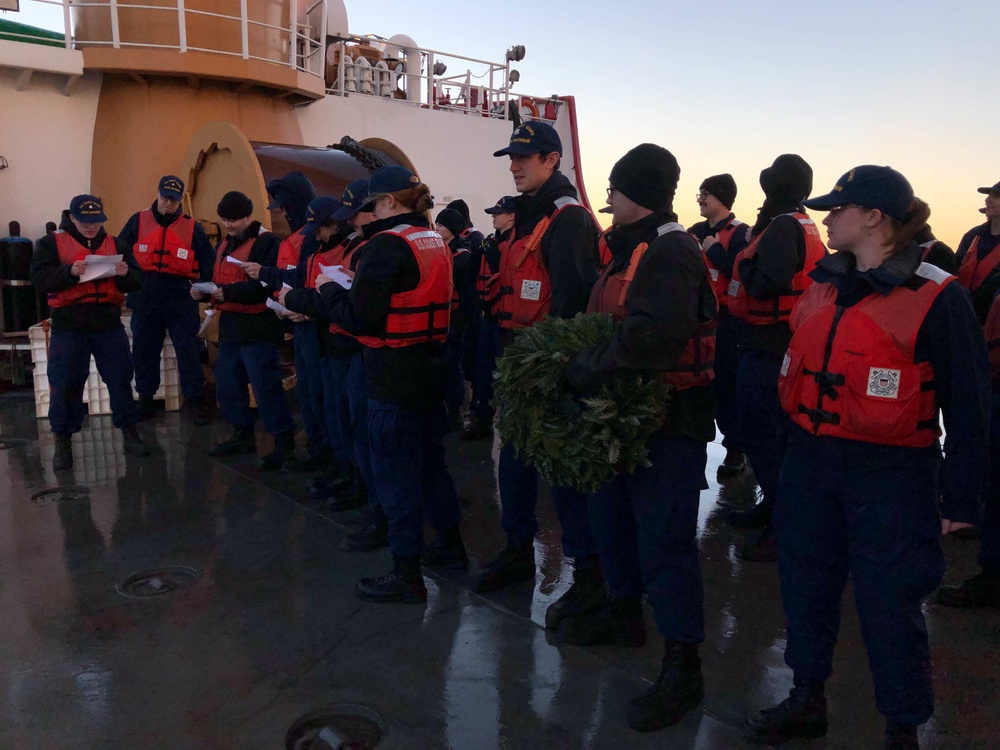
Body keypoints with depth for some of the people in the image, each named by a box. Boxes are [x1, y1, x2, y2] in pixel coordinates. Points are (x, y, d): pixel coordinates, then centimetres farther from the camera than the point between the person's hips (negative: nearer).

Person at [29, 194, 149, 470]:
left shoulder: (116, 245, 11)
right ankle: (63, 443, 16)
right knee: (65, 385, 2)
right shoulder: (51, 243, 4)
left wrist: (125, 274, -18)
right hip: (68, 328, -2)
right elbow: (39, 279, -8)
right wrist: (70, 271, -25)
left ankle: (129, 433, 21)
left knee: (120, 380, 7)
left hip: (109, 325, 2)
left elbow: (137, 280, 5)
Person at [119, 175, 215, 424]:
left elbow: (208, 261, 6)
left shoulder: (192, 227, 4)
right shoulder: (138, 221, 6)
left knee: (188, 352, -2)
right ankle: (145, 397, 25)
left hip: (181, 302, -1)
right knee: (144, 351, 10)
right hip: (144, 301, 2)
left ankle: (196, 399, 10)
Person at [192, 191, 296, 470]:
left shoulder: (266, 242, -11)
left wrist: (229, 293, -28)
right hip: (230, 325, 9)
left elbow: (265, 286, -21)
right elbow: (217, 280, 23)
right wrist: (202, 290, 1)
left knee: (265, 386, -8)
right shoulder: (224, 244, 17)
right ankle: (243, 434, 28)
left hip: (258, 327, -9)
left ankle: (285, 440, 2)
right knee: (227, 383, 14)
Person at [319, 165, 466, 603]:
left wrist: (329, 290, -1)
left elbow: (360, 318, -19)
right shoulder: (435, 242, 10)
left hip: (393, 377, -8)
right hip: (431, 368, 9)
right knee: (429, 456, 21)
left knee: (395, 469, 1)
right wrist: (360, 284, 13)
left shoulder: (386, 246, -16)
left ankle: (406, 574, 10)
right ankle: (450, 542, 35)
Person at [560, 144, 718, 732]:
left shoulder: (670, 251, -18)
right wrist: (581, 361, 4)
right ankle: (625, 614, 44)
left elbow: (657, 335, -34)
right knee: (612, 517, 22)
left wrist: (592, 366, -26)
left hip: (668, 419, -10)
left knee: (664, 541, -3)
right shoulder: (631, 246, 14)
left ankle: (683, 668, 13)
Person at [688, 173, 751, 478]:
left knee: (725, 382, -4)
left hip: (725, 322, -7)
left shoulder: (740, 233, -8)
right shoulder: (696, 232, 14)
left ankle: (736, 449, 7)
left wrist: (715, 250, -14)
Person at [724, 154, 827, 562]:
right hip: (781, 344, 10)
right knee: (769, 432, 19)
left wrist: (742, 265, -9)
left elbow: (764, 283, -27)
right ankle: (773, 506, 32)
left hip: (766, 348, -10)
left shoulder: (782, 227, -15)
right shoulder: (804, 227, 15)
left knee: (762, 436, -5)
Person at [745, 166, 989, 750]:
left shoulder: (937, 298, -11)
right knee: (808, 585, 16)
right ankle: (808, 701, 37)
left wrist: (961, 498, -7)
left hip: (891, 477, -6)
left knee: (889, 606, 6)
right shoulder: (824, 283, 8)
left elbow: (968, 405, -8)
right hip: (811, 462, 6)